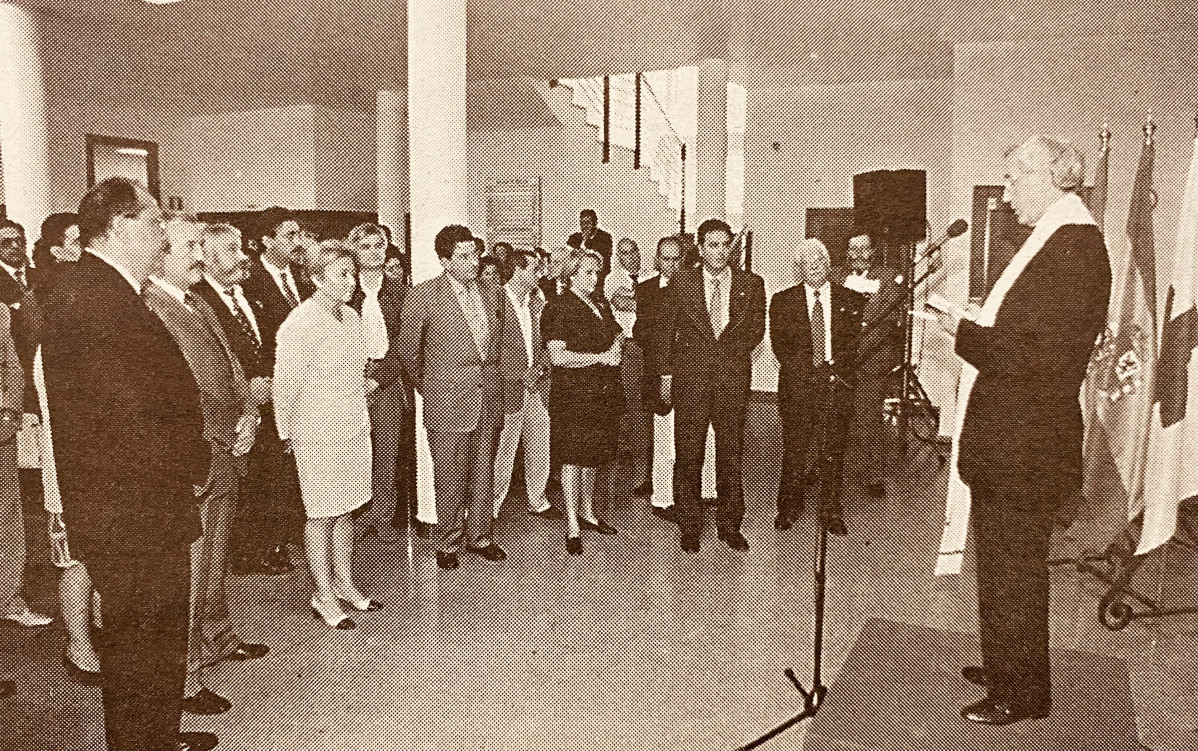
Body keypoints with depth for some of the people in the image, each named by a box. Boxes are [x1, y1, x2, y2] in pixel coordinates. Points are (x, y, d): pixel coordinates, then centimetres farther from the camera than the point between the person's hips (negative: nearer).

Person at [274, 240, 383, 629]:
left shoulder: (350, 317, 7)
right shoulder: (299, 324, -16)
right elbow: (285, 383, -10)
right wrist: (287, 432, -2)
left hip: (354, 428, 7)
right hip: (318, 435, -7)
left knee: (345, 510, 15)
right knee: (321, 515, 4)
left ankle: (344, 584, 28)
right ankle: (323, 597, 17)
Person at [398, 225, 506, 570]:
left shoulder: (491, 292, 7)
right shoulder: (423, 295, -9)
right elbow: (407, 346, 2)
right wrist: (425, 386, 9)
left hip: (488, 396, 5)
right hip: (448, 399, -4)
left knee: (483, 470, 13)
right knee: (450, 474, 4)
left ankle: (480, 535, 27)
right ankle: (449, 542, 19)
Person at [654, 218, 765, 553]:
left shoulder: (751, 283, 7)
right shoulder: (681, 282, 5)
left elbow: (757, 328, 15)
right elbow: (667, 330, 8)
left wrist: (735, 348, 1)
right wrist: (666, 373, 6)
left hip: (733, 377, 1)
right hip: (690, 378, -1)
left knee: (731, 453, 8)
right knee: (689, 456, 3)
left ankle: (730, 525, 22)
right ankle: (690, 526, 16)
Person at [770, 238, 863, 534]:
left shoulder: (850, 301, 10)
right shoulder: (783, 301, 6)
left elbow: (853, 343, 8)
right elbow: (779, 345, 3)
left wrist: (834, 368, -5)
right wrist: (806, 371, -4)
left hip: (837, 386, 1)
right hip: (797, 385, -1)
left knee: (833, 451, 3)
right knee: (794, 450, 2)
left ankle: (831, 511, 14)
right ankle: (788, 508, 15)